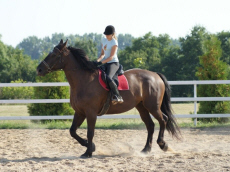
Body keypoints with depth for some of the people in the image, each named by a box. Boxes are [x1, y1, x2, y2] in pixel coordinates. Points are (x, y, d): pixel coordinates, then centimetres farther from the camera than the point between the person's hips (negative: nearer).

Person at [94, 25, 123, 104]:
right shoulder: (104, 40, 12)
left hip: (113, 63, -9)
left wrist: (100, 63, -27)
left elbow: (111, 57, -18)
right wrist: (98, 60, -2)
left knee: (108, 78, -34)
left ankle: (117, 96, -32)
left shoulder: (114, 43, -11)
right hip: (105, 63, 9)